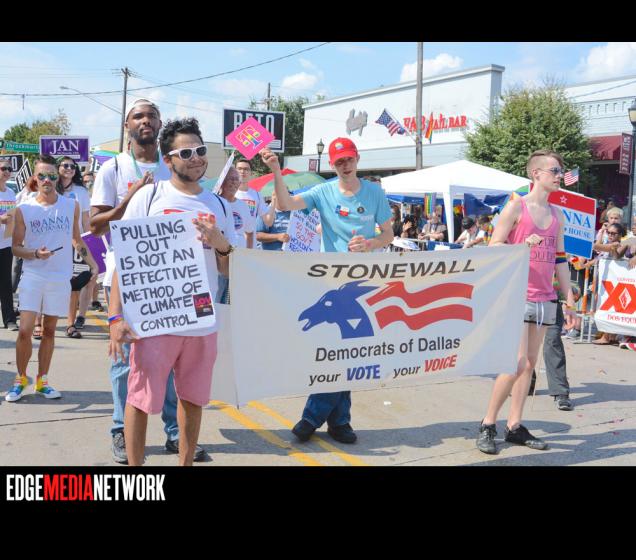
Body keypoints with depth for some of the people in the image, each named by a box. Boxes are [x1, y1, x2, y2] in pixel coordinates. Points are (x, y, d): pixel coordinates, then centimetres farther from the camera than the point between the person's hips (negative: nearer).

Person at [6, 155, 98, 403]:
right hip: (32, 276, -1)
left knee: (49, 331, 9)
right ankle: (20, 380, 12)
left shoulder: (71, 206, 2)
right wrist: (36, 254, -18)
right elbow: (16, 247, 1)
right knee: (25, 331, -6)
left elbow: (77, 239, 15)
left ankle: (42, 381, 19)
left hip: (60, 278, 2)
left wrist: (92, 263, 6)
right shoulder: (24, 209, -3)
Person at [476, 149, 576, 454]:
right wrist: (523, 247, -23)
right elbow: (493, 249, -8)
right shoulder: (516, 206, -5)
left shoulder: (557, 215, 14)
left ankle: (514, 426, 15)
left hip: (545, 299, 7)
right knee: (518, 363, -12)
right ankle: (488, 425, 2)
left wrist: (569, 296, 13)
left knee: (529, 363, 7)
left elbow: (560, 258, 18)